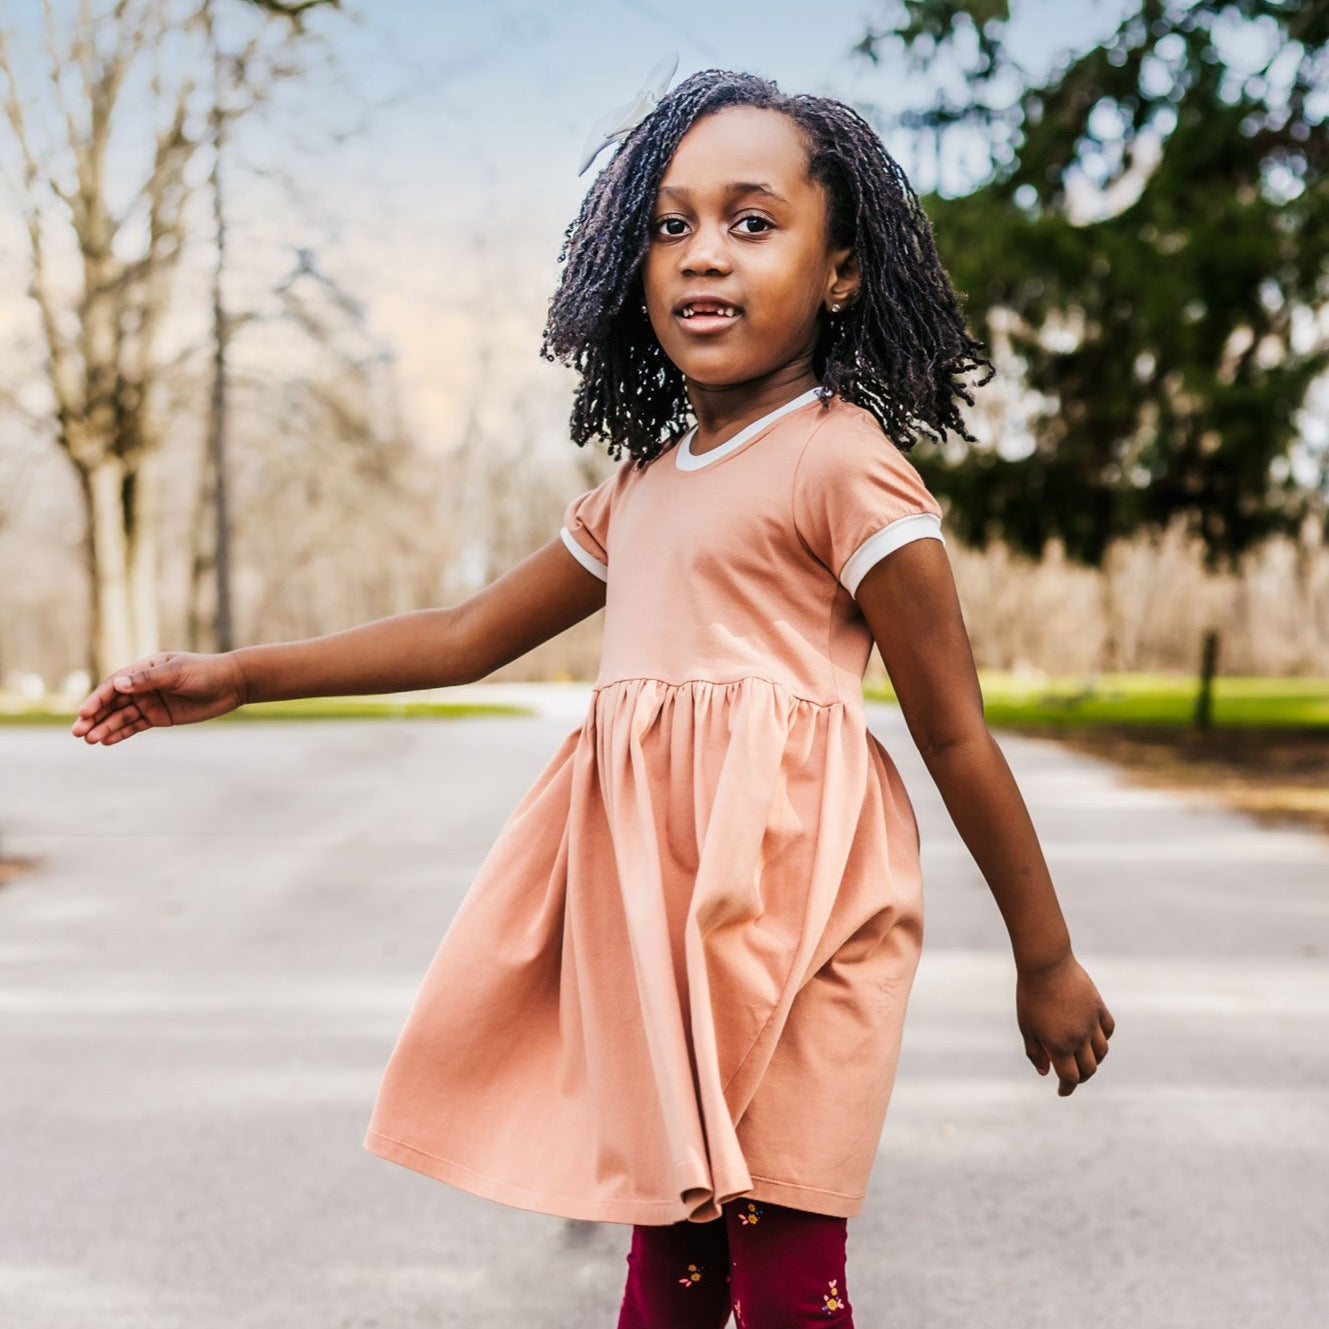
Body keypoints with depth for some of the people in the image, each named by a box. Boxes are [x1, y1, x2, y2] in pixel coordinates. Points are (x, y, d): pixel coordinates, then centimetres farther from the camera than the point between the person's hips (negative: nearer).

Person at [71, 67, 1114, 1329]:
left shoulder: (844, 461, -5)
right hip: (647, 898, 7)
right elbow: (470, 633, 24)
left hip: (784, 898, -7)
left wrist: (1046, 959, 3)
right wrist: (237, 677, 19)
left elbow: (956, 734, -3)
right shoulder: (638, 489, 18)